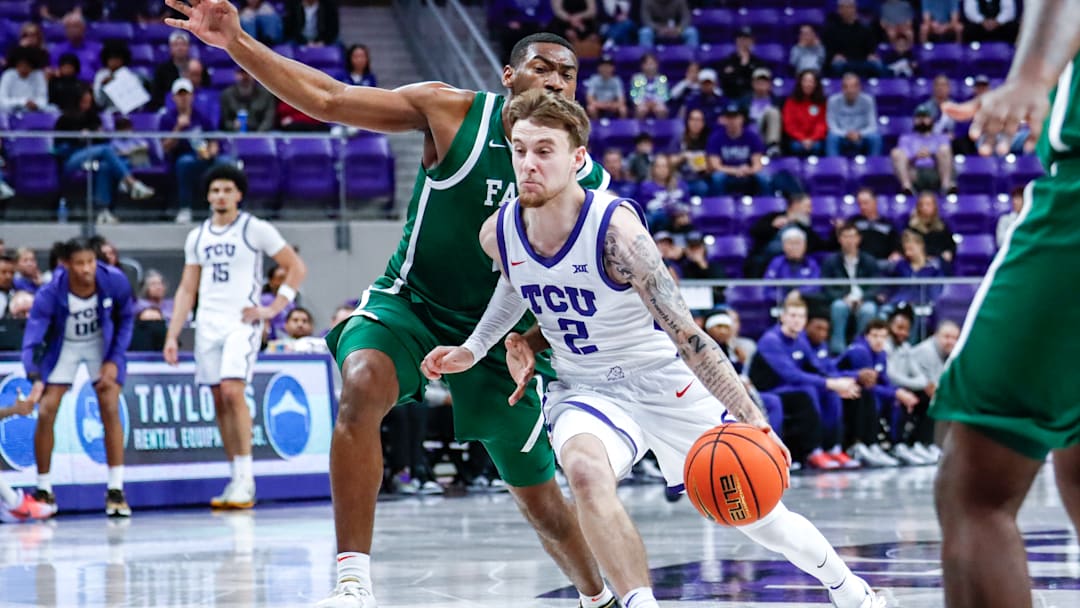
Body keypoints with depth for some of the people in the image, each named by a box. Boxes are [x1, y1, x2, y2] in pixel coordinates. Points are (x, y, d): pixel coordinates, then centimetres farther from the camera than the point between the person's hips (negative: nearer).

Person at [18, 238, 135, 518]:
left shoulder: (115, 281, -25)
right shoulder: (49, 294, -31)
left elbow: (126, 319, -6)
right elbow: (31, 340, -33)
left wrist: (114, 360, -13)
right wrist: (36, 380, -49)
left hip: (102, 344, 1)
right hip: (63, 346, 0)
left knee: (110, 410, -13)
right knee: (45, 413, -9)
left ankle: (116, 491, -8)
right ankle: (44, 491, 7)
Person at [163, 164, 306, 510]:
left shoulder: (256, 230, -1)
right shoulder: (197, 237, 13)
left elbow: (296, 268, 0)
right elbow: (186, 290, 16)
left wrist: (272, 309, -8)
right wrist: (172, 335, 7)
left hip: (241, 323, -5)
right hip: (208, 325, 5)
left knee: (233, 391, -21)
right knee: (219, 402, 4)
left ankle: (246, 478, -17)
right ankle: (238, 480, 9)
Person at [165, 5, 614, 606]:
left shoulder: (587, 182, -10)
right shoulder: (454, 112, -15)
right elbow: (327, 99, -18)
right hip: (410, 302, -2)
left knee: (541, 497, 11)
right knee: (362, 386, -34)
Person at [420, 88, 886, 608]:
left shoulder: (615, 229, -27)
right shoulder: (499, 234, -11)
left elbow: (685, 335, -30)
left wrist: (752, 419, -36)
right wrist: (475, 348, 8)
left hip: (666, 385, -3)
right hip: (586, 390, 3)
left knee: (759, 515, 7)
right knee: (584, 470, -34)